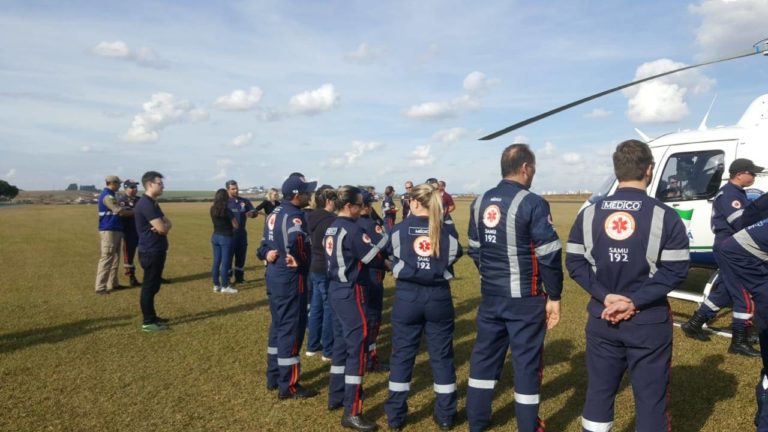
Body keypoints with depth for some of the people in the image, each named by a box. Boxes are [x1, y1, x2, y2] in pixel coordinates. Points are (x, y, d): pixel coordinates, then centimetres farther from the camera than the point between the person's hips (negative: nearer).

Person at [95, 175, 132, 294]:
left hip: (115, 230, 10)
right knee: (106, 259, -10)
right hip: (109, 231, -10)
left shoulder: (109, 195, 18)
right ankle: (100, 287, -8)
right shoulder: (107, 196, -14)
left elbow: (117, 211, 16)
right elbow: (120, 212, -17)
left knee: (114, 259, 14)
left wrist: (129, 211, 6)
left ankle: (113, 283, 21)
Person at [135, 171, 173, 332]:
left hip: (157, 250, 10)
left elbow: (167, 224, 12)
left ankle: (152, 317, 25)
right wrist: (162, 226, 0)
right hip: (151, 252, -10)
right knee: (149, 286, -3)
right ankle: (148, 322, 4)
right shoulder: (146, 204, -18)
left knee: (153, 286, 16)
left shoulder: (153, 203, 15)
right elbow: (162, 228, -23)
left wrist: (162, 226, -11)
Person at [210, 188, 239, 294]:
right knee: (225, 262, 0)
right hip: (226, 237, -6)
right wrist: (230, 228, 11)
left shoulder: (213, 209, 1)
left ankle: (216, 285, 17)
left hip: (215, 236, 6)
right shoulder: (227, 210, -15)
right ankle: (225, 287, 4)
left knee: (216, 261, 11)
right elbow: (236, 226, -7)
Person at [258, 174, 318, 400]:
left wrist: (267, 254, -4)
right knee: (291, 330, 1)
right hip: (290, 280, -10)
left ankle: (274, 376, 33)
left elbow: (265, 243, 14)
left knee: (278, 326, 20)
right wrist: (301, 262, -18)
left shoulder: (275, 213, 12)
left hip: (274, 277, 10)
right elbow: (295, 242, -35)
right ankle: (288, 386, 11)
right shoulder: (293, 215, -19)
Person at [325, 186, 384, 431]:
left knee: (341, 344, 18)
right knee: (357, 348, -4)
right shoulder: (352, 230, -18)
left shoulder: (331, 229, 10)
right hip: (351, 294, -9)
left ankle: (336, 397, 31)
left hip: (335, 291, 9)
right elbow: (375, 258, -18)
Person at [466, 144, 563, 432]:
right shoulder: (533, 204, -14)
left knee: (485, 355, 15)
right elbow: (548, 256, -15)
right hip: (525, 298, -6)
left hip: (490, 296, 6)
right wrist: (554, 296, -5)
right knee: (526, 361, 6)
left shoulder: (480, 202, 5)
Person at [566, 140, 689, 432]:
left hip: (601, 319, 3)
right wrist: (636, 300, -14)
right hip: (649, 321, -3)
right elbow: (676, 270, -13)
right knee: (651, 396, 11)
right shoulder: (664, 216, -9)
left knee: (599, 391, 16)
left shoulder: (589, 213, 1)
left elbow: (575, 263, -1)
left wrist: (605, 295, -8)